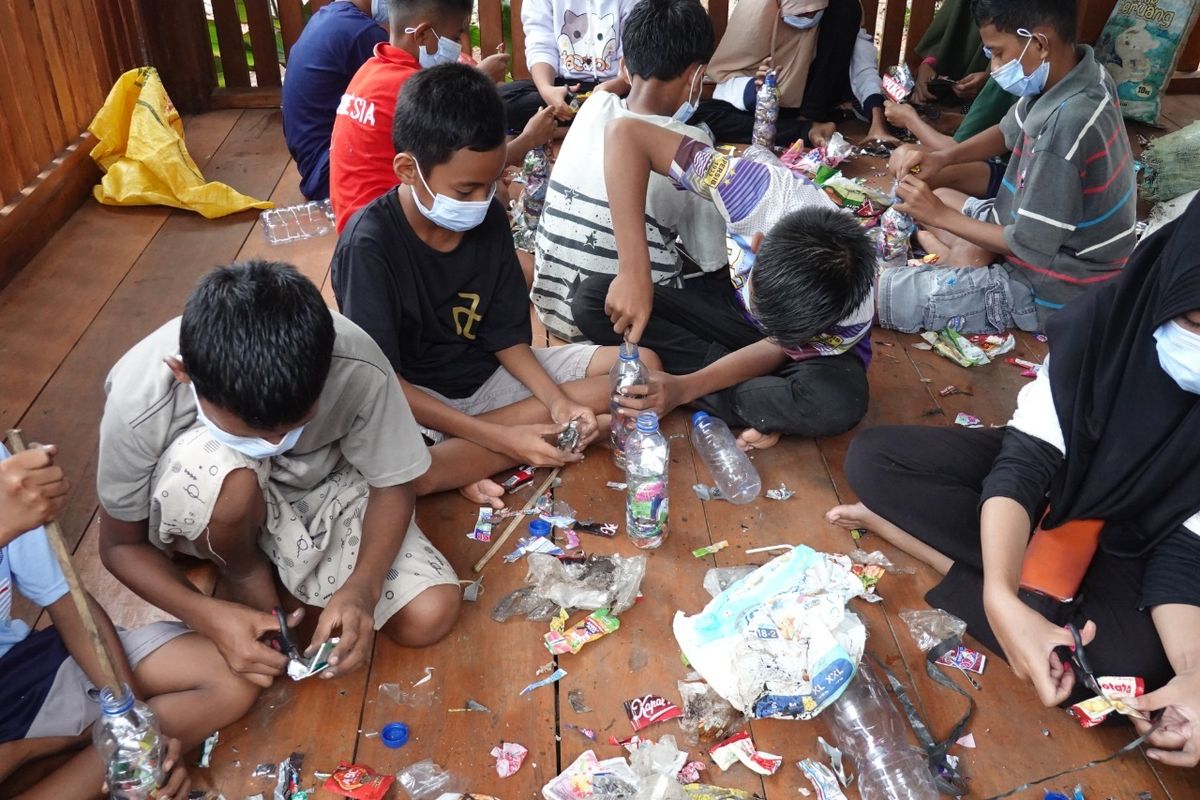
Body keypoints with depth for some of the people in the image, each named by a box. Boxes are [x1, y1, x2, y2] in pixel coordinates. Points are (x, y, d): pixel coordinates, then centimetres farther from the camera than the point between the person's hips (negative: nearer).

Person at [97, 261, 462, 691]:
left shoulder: (357, 367, -32)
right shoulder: (138, 399, -32)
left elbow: (392, 485, -14)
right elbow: (121, 544, -15)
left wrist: (361, 588, -31)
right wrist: (210, 617, -31)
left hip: (319, 488, 2)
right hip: (213, 514, -1)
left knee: (431, 615, -18)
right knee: (218, 466, -37)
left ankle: (283, 562, 6)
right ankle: (244, 572, -4)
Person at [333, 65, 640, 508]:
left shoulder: (489, 217, -5)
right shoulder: (370, 244, -21)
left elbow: (506, 336, 2)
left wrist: (557, 402, -16)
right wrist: (501, 438, -27)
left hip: (490, 373, 7)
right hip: (415, 398, -7)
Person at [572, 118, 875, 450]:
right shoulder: (766, 189, -36)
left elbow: (777, 350, -18)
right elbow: (625, 133, -36)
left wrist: (683, 389, -34)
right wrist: (633, 274, -42)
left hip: (814, 344, -3)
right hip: (733, 303, 3)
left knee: (838, 403, -39)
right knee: (590, 301, -18)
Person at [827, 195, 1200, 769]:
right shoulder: (1106, 317, -24)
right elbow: (1025, 459, -27)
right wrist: (1000, 597, -44)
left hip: (1126, 542, -1)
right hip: (1048, 480, 1)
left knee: (1132, 664, -32)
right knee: (872, 457, -18)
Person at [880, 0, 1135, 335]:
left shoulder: (1066, 126, -34)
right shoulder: (1070, 72, -5)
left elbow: (1029, 246, -26)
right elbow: (1008, 133, 14)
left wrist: (940, 216, -16)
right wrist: (943, 157, -3)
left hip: (1048, 291, -10)